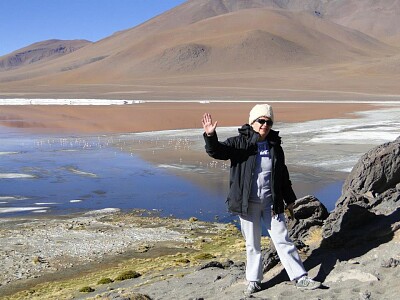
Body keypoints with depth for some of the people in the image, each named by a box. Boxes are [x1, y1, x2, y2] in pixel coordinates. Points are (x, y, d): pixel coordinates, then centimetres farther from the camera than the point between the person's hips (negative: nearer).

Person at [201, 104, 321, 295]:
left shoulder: (275, 146, 5)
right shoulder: (239, 143, -6)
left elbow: (283, 175, 15)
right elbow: (217, 151, -19)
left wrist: (289, 199, 19)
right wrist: (210, 136, -40)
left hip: (271, 202, 2)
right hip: (248, 203, -2)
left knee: (283, 240, 7)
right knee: (252, 244, 9)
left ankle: (300, 278, 15)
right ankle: (254, 281, 23)